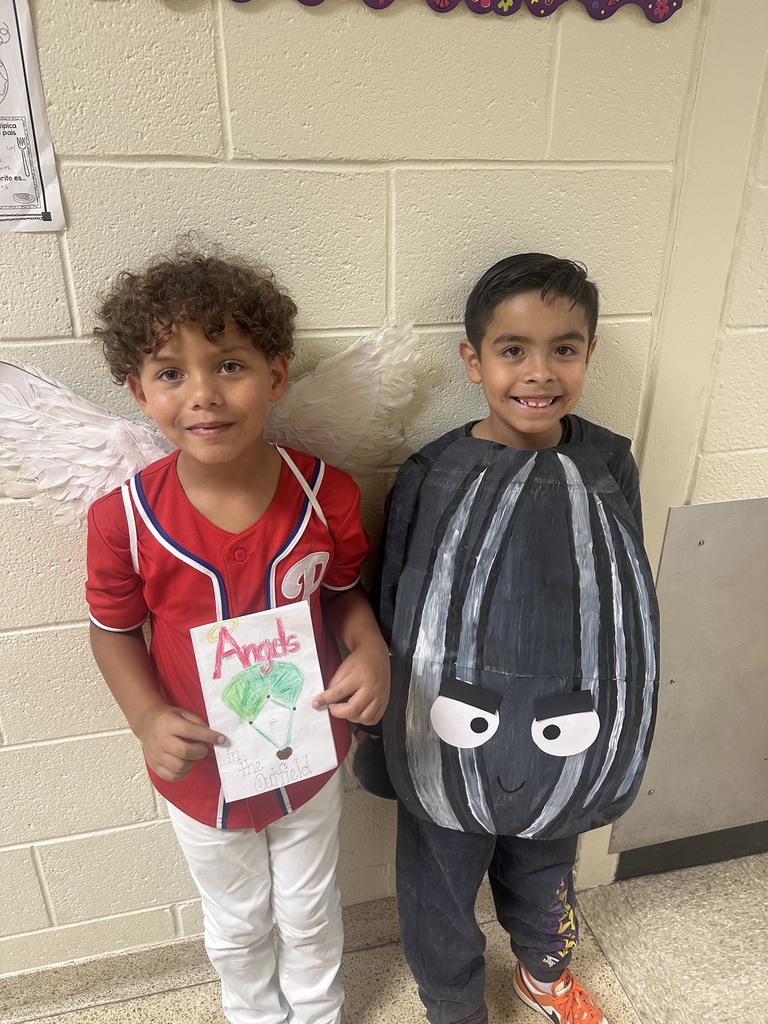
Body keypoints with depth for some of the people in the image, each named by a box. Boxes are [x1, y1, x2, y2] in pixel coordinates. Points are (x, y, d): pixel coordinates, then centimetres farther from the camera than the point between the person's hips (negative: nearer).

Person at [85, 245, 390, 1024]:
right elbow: (114, 629, -7)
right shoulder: (124, 517, -23)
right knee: (237, 924, 29)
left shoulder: (326, 494, -22)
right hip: (199, 772, 0)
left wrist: (371, 652, -24)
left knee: (309, 912, 28)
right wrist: (147, 718, -23)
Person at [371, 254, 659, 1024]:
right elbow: (391, 618, -8)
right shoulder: (431, 479, -18)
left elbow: (628, 605, 1)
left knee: (542, 875, 30)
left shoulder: (608, 467, -10)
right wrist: (383, 742, 0)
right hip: (450, 751, -2)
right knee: (441, 900, 21)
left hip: (563, 748, 3)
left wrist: (617, 739, 9)